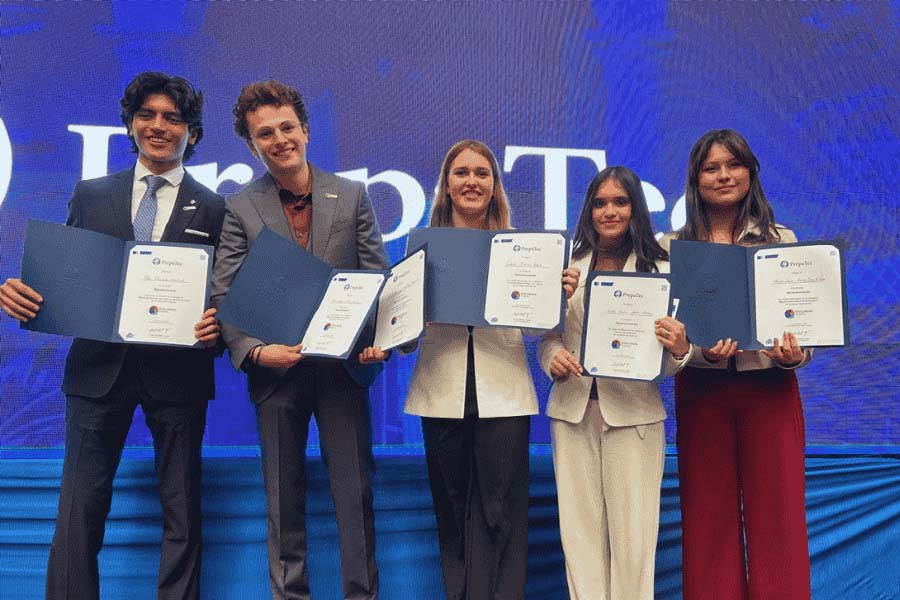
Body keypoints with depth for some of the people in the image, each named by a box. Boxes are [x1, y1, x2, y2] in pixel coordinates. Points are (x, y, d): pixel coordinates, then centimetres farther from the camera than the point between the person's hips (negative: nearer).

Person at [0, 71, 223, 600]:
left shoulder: (213, 209, 5)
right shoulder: (91, 195, 11)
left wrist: (217, 326, -18)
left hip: (177, 372, -1)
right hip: (99, 366, 1)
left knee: (182, 511, 8)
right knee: (79, 510, 2)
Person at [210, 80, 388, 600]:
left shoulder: (352, 196, 5)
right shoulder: (239, 209, 3)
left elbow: (378, 280, 4)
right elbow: (224, 296, -3)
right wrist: (254, 351, -19)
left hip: (344, 363, 0)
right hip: (276, 367, 0)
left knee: (355, 489, 4)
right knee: (284, 497, 10)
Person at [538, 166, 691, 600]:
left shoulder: (659, 269, 1)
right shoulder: (567, 266, 7)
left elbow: (667, 360, -1)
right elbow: (547, 334, 10)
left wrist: (680, 349, -24)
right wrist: (554, 358, -12)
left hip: (633, 410, -2)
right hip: (573, 407, 2)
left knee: (632, 527, 1)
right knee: (580, 524, 7)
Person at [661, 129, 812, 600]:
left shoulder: (781, 240, 6)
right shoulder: (672, 248, 4)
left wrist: (795, 355, -16)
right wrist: (702, 351, -20)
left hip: (770, 390, 0)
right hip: (701, 392, 0)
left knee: (777, 516, 2)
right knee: (709, 518, 6)